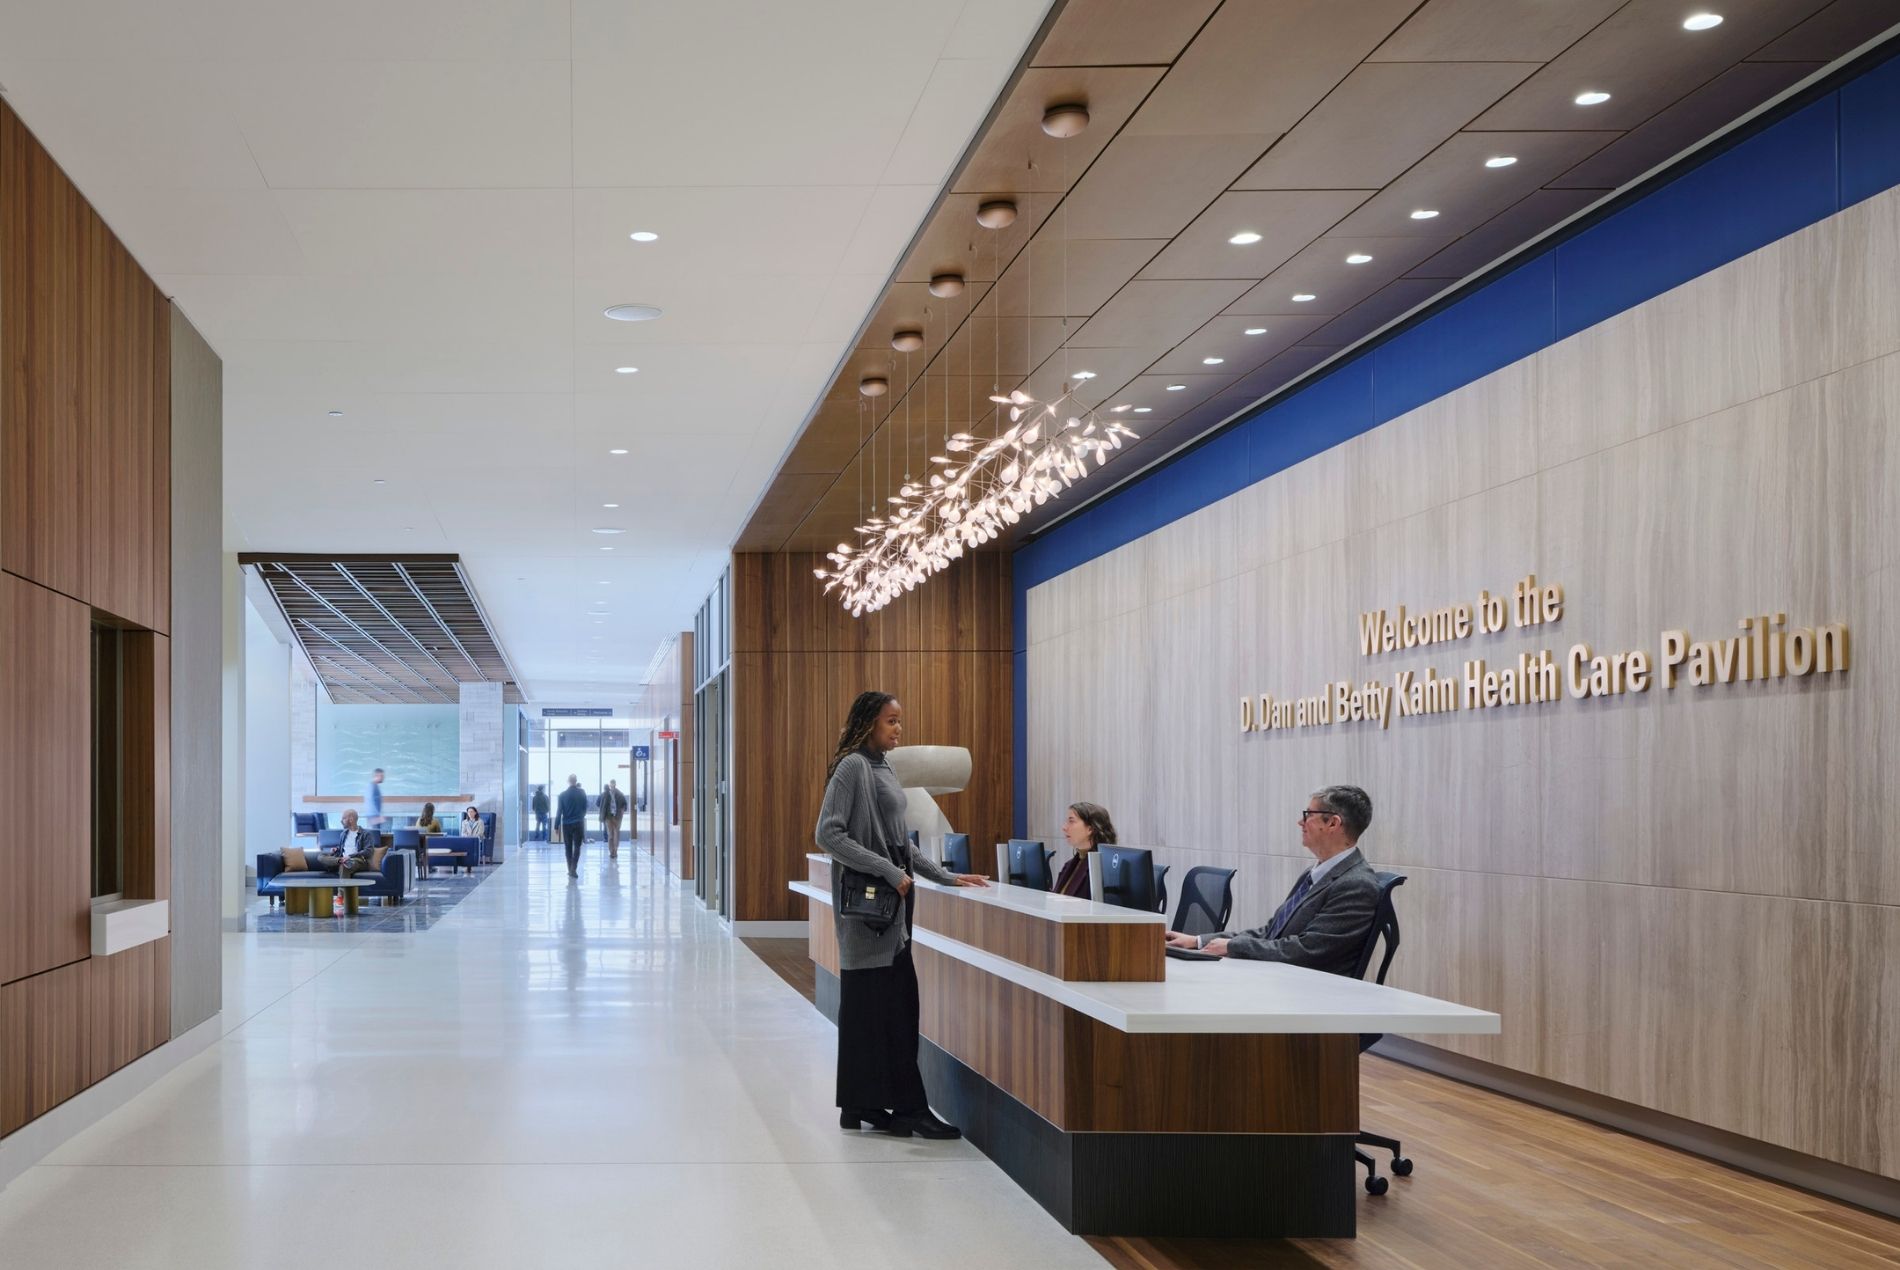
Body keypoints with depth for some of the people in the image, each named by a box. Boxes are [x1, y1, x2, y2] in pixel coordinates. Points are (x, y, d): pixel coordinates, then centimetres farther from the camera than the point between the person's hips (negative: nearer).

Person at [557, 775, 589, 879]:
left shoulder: (563, 794, -4)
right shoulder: (582, 793, -3)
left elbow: (560, 811, -4)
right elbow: (585, 808, 6)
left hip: (566, 824, 1)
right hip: (579, 823, -1)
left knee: (568, 848, 11)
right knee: (577, 847, 0)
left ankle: (570, 869, 12)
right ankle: (573, 869, -14)